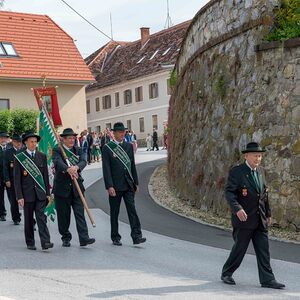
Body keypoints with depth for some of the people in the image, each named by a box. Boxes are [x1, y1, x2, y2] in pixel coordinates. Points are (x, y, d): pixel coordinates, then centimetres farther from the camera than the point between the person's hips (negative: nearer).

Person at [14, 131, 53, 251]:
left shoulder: (42, 156, 7)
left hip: (40, 193, 1)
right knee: (28, 219, 8)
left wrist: (48, 193, 7)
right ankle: (30, 243, 19)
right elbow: (17, 179, -4)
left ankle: (45, 242, -11)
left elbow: (46, 175, 10)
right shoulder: (19, 158, -2)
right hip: (27, 193, -1)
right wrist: (19, 196, -9)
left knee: (41, 217, -6)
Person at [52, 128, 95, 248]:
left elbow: (83, 162, -6)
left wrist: (76, 167, -29)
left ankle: (84, 238, -9)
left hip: (77, 187, 2)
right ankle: (66, 238, 21)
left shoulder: (78, 150, 11)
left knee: (80, 213, -5)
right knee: (63, 215, 6)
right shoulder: (57, 151, -2)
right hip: (62, 188, -2)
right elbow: (58, 162, -22)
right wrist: (68, 169, -42)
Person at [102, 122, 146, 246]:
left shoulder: (129, 146, 10)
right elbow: (106, 169, -9)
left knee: (132, 209, -5)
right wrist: (109, 186, -15)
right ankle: (115, 237, 16)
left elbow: (132, 165, 14)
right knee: (114, 212, 6)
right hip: (115, 186, -3)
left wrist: (136, 182, 11)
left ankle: (136, 236, -8)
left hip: (128, 185, 3)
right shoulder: (107, 148, -4)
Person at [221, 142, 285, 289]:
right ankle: (226, 274, 21)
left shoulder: (260, 171, 12)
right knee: (239, 248, 3)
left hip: (260, 220, 6)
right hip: (244, 218, -6)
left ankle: (267, 279, 7)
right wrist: (237, 209, -30)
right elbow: (229, 192, -16)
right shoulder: (236, 172, -9)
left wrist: (268, 213, 19)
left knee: (263, 250, 4)